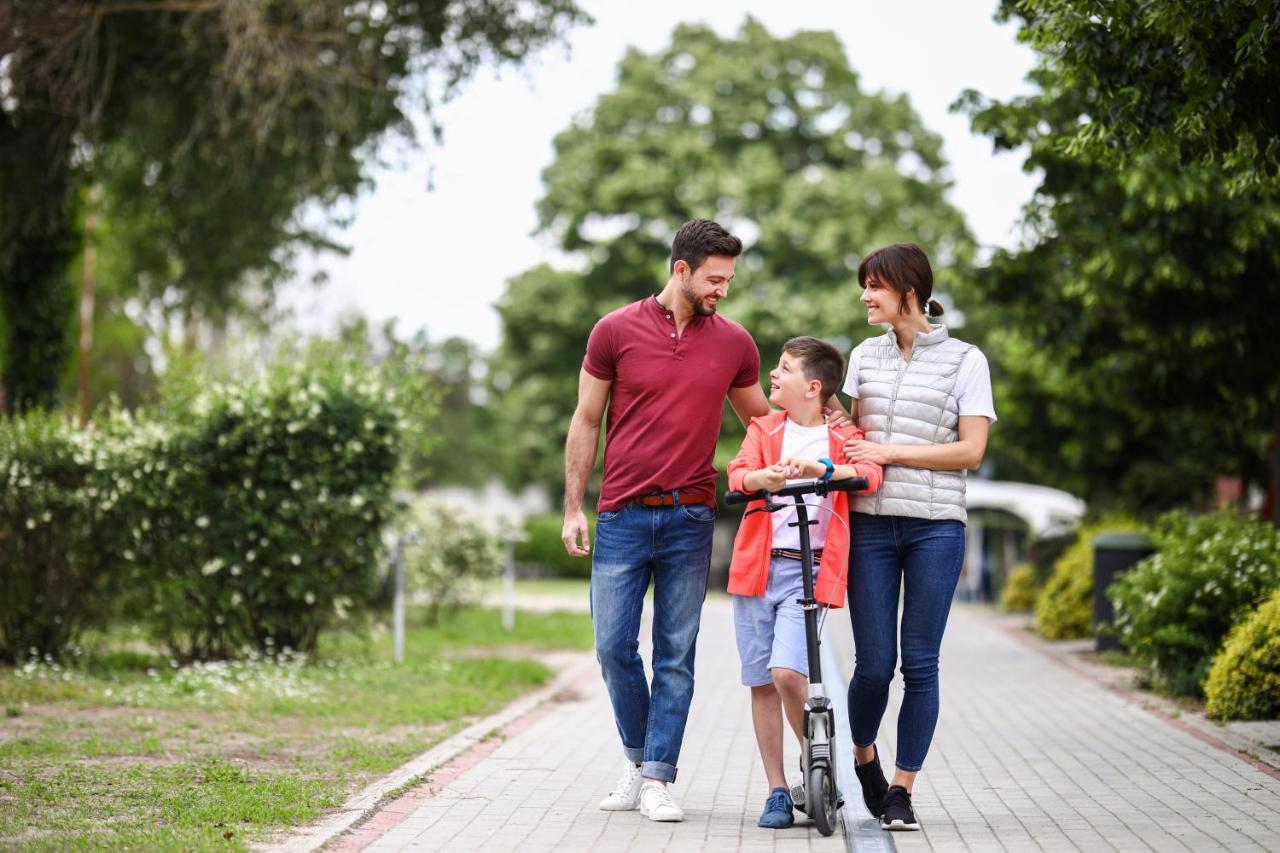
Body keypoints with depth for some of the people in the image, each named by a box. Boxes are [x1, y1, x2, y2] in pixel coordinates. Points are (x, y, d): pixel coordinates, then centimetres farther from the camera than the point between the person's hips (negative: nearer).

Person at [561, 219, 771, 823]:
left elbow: (762, 422, 18)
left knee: (676, 654, 1)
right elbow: (586, 422, 6)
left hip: (690, 520, 1)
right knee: (614, 647, -1)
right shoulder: (616, 331, 0)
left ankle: (657, 779, 5)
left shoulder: (733, 343, 6)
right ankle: (638, 758, 20)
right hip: (622, 517, -1)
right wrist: (573, 508, 2)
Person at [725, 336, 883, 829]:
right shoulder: (764, 428, 12)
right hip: (756, 566, 3)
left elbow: (869, 473, -15)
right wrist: (767, 476, -29)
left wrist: (820, 469, -33)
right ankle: (777, 791, 13)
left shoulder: (843, 437, 5)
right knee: (761, 682, 4)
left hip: (809, 571, -3)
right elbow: (738, 474, -6)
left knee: (787, 673, -18)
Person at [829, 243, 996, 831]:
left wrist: (890, 452, -9)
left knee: (920, 663, -2)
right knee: (873, 664, -2)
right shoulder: (866, 355, 14)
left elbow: (970, 451, -4)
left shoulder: (964, 360, 2)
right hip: (871, 523, 2)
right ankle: (863, 755, 26)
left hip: (935, 526, -2)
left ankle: (901, 791, 8)